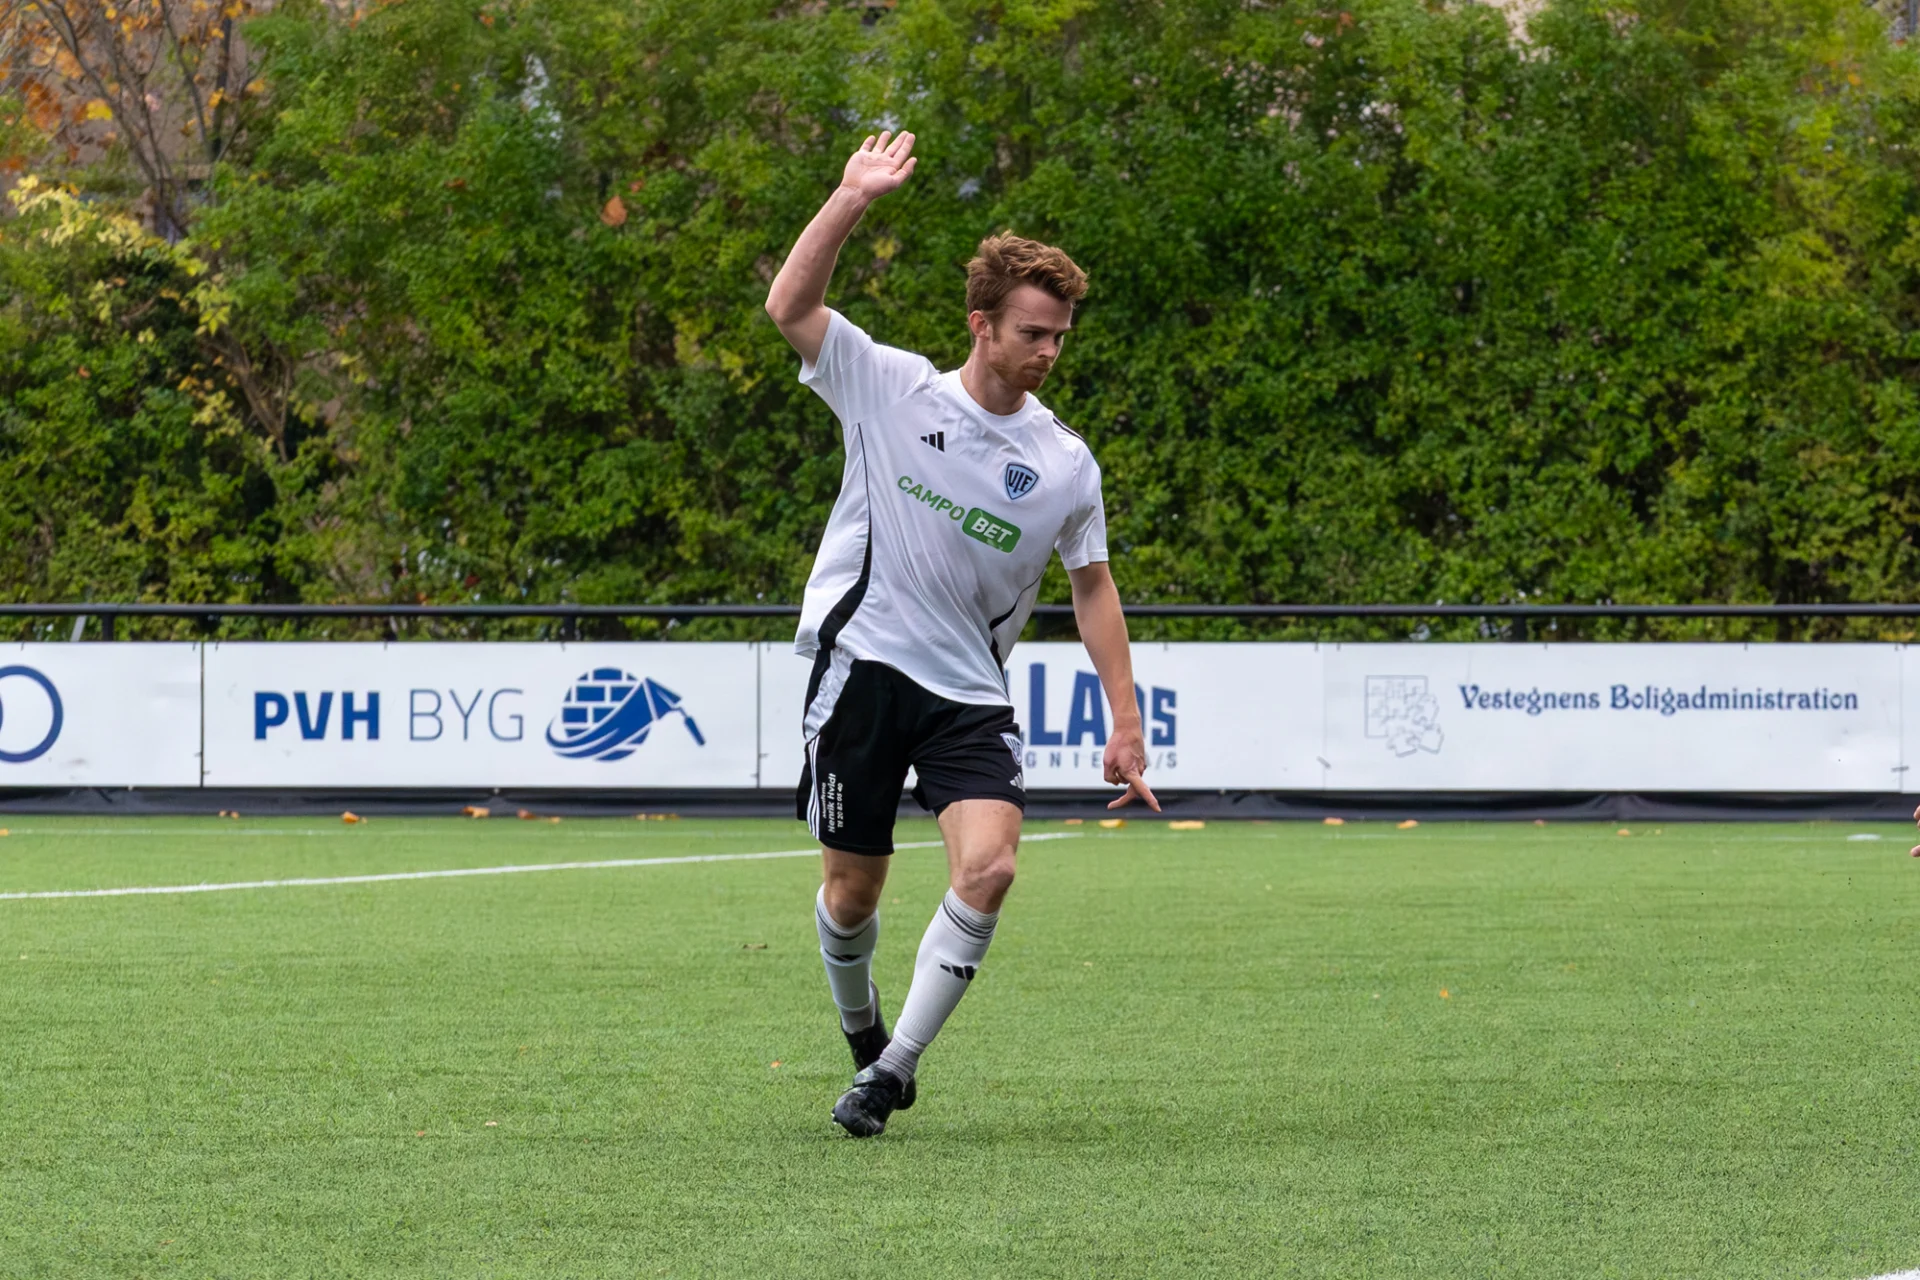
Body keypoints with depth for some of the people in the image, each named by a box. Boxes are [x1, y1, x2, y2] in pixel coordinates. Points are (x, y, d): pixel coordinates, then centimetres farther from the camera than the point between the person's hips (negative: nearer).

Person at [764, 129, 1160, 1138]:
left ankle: (896, 1066, -10)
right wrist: (852, 198, -19)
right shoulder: (891, 390, -2)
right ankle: (860, 1030, 33)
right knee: (853, 889, 3)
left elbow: (1093, 585, 13)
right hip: (864, 664, -2)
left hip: (971, 693, 2)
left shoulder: (1064, 462, 4)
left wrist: (1125, 724, 8)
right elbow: (790, 306, -11)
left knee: (987, 866, -20)